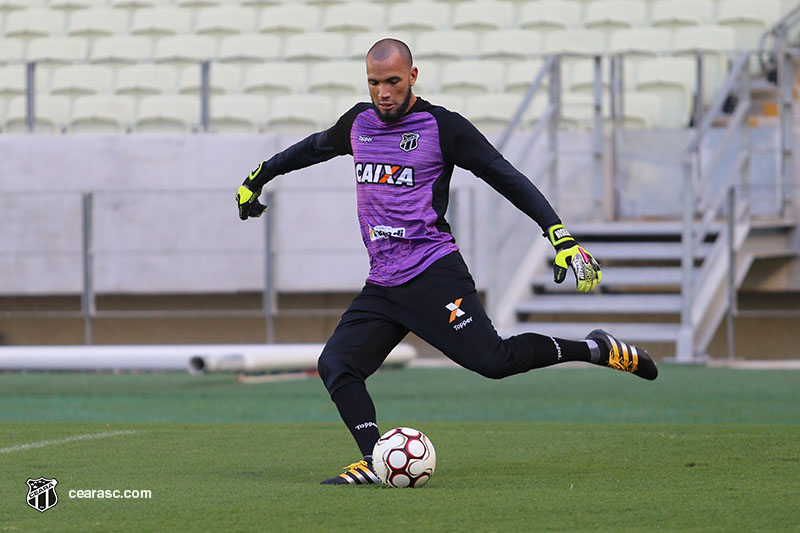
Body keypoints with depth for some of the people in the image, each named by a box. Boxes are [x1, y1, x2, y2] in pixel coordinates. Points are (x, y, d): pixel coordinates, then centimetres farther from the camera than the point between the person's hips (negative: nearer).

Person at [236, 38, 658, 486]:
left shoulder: (442, 126, -5)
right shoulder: (359, 122, 13)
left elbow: (505, 177, -7)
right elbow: (317, 147, 35)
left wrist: (561, 237, -16)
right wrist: (258, 178, 44)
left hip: (434, 276, -6)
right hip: (382, 286, 6)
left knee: (494, 360, -19)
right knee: (336, 365, -13)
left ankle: (600, 351, -2)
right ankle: (375, 462, -19)